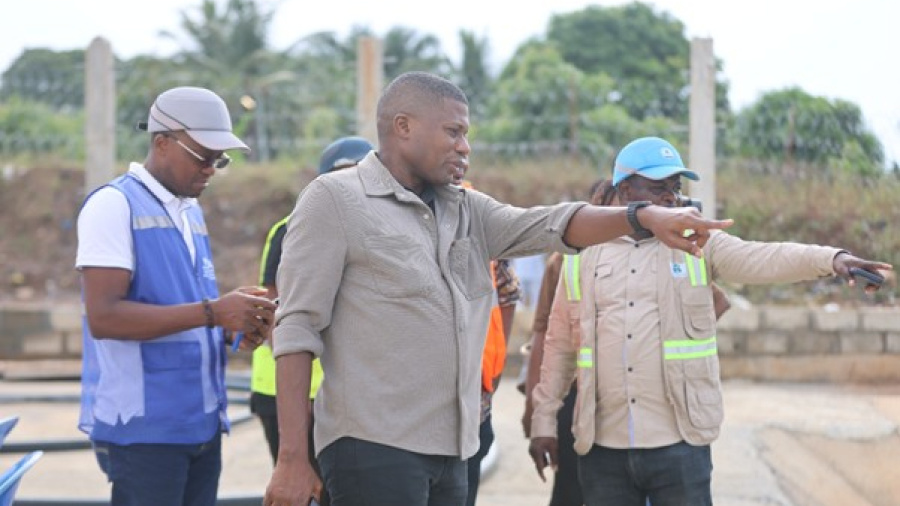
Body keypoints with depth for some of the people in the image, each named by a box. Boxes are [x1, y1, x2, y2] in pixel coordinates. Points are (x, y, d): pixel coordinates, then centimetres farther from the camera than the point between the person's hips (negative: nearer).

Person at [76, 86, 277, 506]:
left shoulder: (192, 213, 17)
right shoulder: (114, 204, -8)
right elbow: (103, 317, -19)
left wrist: (237, 319, 0)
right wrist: (211, 312, -21)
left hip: (202, 423, 8)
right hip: (142, 427, -8)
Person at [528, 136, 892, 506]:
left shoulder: (698, 245, 3)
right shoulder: (585, 254, 7)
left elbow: (764, 259, -13)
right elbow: (559, 345, 13)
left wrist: (832, 258, -31)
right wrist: (544, 420, 11)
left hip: (679, 444, -1)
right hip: (603, 446, 1)